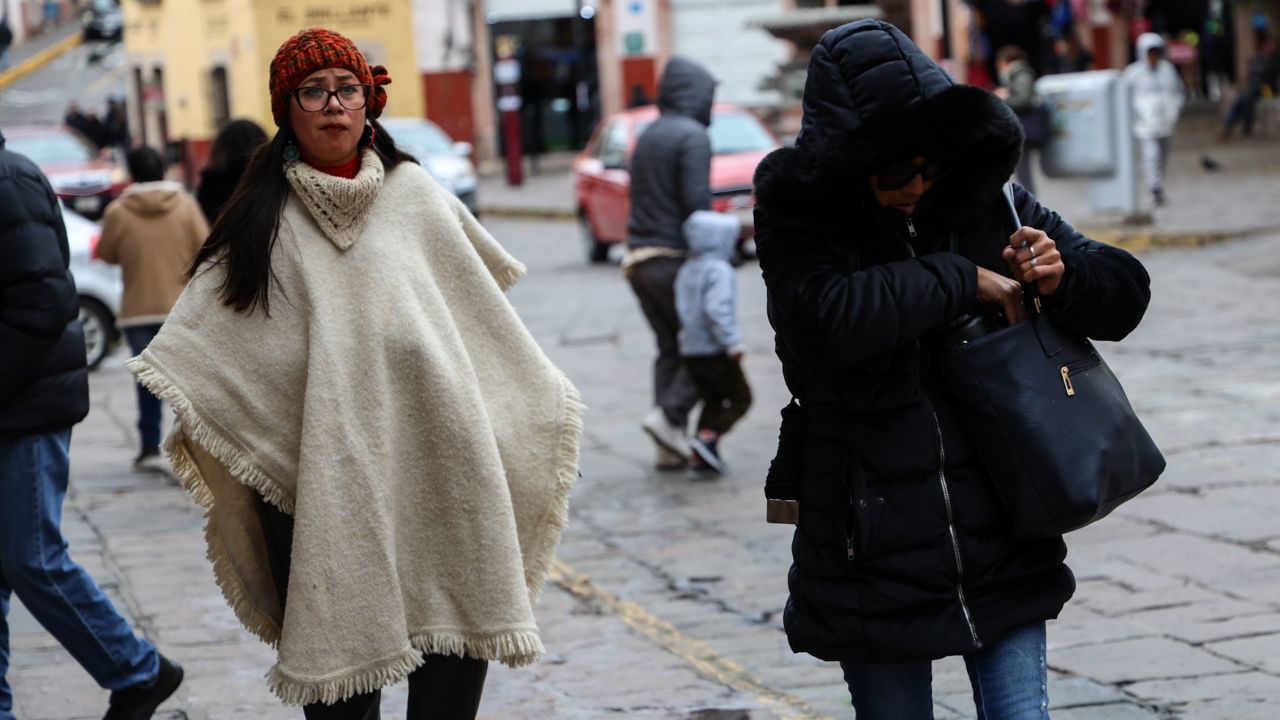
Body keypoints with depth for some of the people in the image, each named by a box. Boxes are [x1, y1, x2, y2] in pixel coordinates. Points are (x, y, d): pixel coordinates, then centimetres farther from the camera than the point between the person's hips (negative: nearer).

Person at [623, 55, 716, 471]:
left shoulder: (647, 136, 15)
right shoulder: (692, 136, -11)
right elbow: (696, 201, -19)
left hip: (638, 259, 8)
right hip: (673, 257, -8)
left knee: (669, 348, 12)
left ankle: (670, 444, 8)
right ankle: (670, 415, -11)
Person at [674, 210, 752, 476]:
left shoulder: (686, 271, 12)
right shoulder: (719, 270, -15)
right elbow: (717, 309, -25)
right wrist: (732, 342, -23)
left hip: (690, 351, 8)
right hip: (716, 351, -8)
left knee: (712, 401, 17)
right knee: (740, 398, 3)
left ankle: (701, 457, 10)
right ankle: (708, 436, -15)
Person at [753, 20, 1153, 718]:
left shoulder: (992, 204, 2)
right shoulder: (800, 218, -7)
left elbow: (1125, 292, 10)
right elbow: (830, 318, -28)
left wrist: (1061, 277, -13)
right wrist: (961, 280, -18)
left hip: (1002, 551, 2)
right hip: (874, 559, -2)